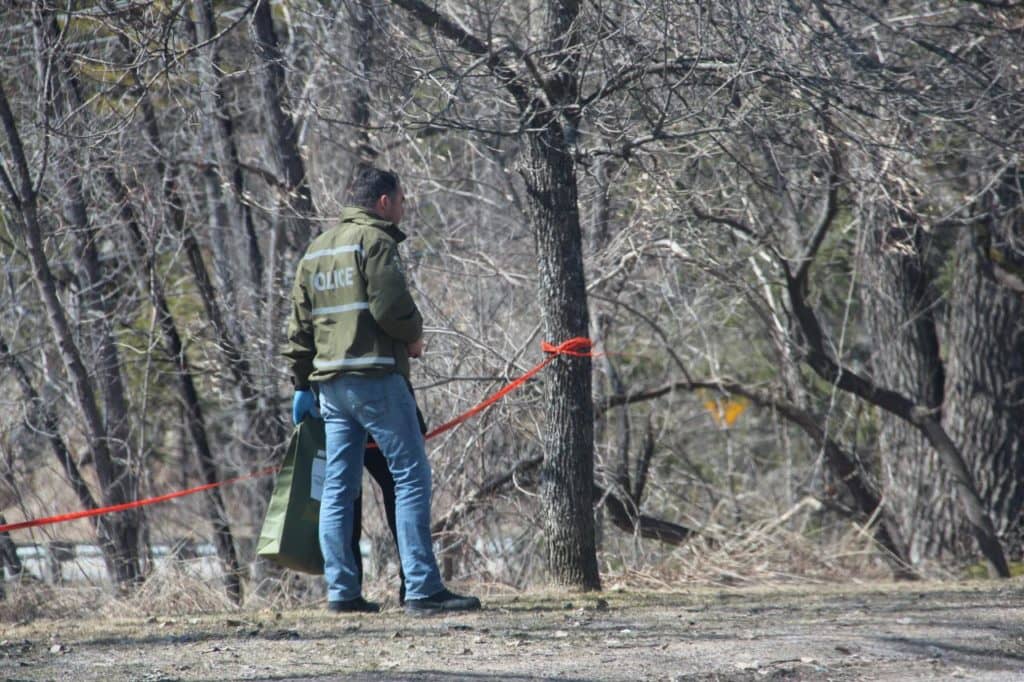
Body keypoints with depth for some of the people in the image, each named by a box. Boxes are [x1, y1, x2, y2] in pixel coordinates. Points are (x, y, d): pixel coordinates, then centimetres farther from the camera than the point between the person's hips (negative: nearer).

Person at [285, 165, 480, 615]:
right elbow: (391, 305, -16)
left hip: (329, 381, 8)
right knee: (411, 477, -7)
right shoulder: (375, 240, -6)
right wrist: (414, 336, 3)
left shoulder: (316, 251, 19)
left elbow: (300, 324, 19)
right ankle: (423, 590, -13)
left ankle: (342, 591, 9)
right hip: (375, 375, -8)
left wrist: (301, 383, 22)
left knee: (338, 487, 9)